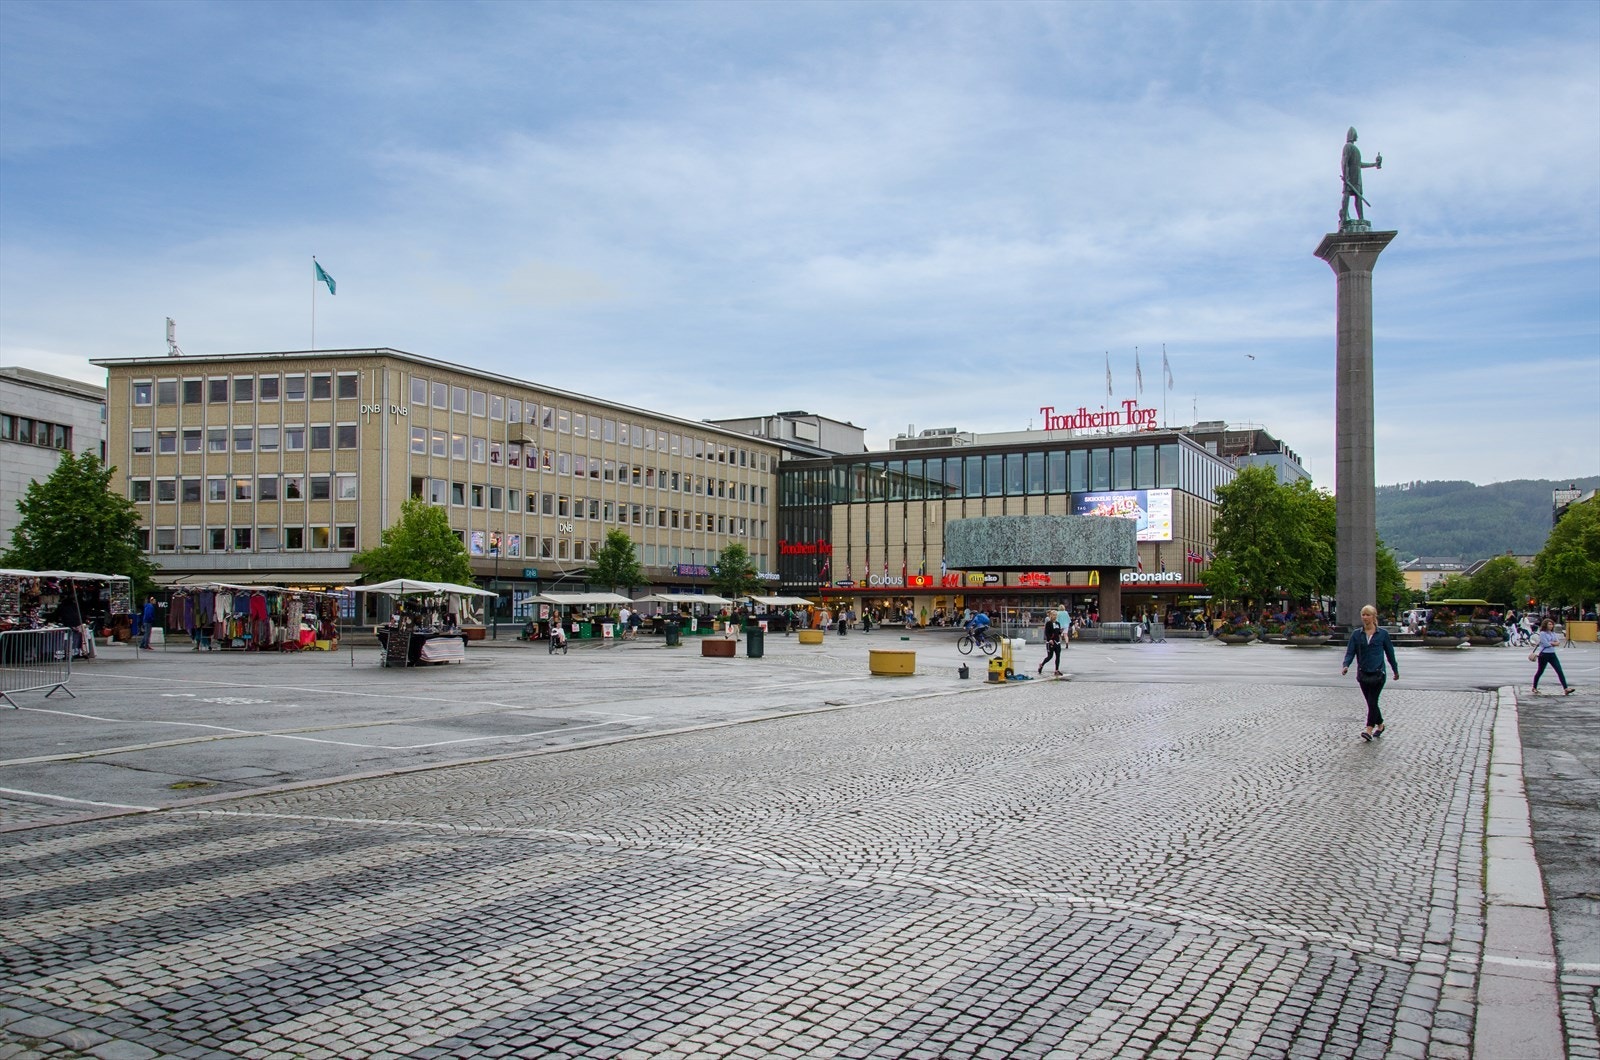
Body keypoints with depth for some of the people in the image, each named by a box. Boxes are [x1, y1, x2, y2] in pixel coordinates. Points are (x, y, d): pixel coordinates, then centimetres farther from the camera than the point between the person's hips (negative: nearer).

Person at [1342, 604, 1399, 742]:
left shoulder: (1383, 634, -1)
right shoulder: (1356, 634, 4)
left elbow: (1390, 653, 7)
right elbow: (1350, 652, -1)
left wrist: (1396, 670, 15)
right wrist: (1346, 665, -20)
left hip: (1378, 673, -3)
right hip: (1363, 673, 3)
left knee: (1372, 702, -11)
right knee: (1371, 703, 12)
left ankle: (1369, 730, -13)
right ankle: (1380, 725, 32)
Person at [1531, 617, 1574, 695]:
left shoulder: (1553, 633, 11)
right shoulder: (1542, 633, -10)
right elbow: (1546, 644, -19)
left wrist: (1551, 643, -14)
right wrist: (1554, 643, -4)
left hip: (1552, 654, 6)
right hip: (1544, 654, -6)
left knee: (1560, 671, -4)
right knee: (1540, 671, 6)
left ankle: (1566, 689, -9)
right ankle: (1534, 688, 21)